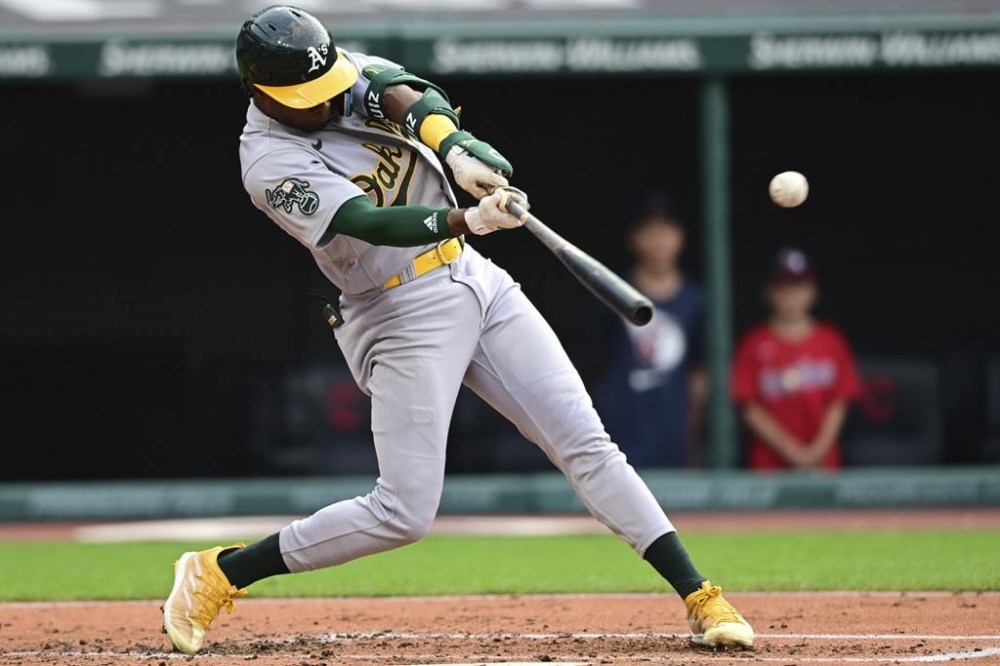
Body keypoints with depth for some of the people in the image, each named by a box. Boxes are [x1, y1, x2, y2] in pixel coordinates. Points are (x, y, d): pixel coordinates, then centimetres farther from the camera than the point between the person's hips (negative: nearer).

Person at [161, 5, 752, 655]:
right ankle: (217, 573, 5)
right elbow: (371, 222, -30)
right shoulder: (271, 163, -17)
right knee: (405, 512, -8)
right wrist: (465, 220, -46)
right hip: (403, 315, -6)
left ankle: (700, 598, 1)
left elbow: (407, 95, -17)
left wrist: (455, 148, -38)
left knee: (586, 443, 0)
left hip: (474, 280, 6)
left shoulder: (345, 71, 1)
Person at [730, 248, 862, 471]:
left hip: (823, 464, 2)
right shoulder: (754, 344, 1)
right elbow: (751, 410, -1)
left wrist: (818, 450, -6)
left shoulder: (831, 341, 8)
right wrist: (792, 451, -7)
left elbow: (839, 404, 6)